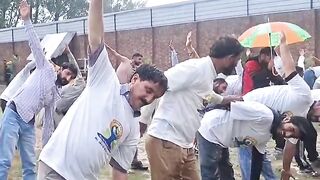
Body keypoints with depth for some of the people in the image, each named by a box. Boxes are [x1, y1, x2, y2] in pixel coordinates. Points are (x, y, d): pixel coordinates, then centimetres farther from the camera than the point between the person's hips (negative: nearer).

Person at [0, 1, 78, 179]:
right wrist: (27, 20, -12)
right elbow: (36, 45, -3)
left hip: (29, 123, 7)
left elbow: (49, 120, 20)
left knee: (30, 165, 6)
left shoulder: (57, 96, 19)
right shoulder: (46, 68, 7)